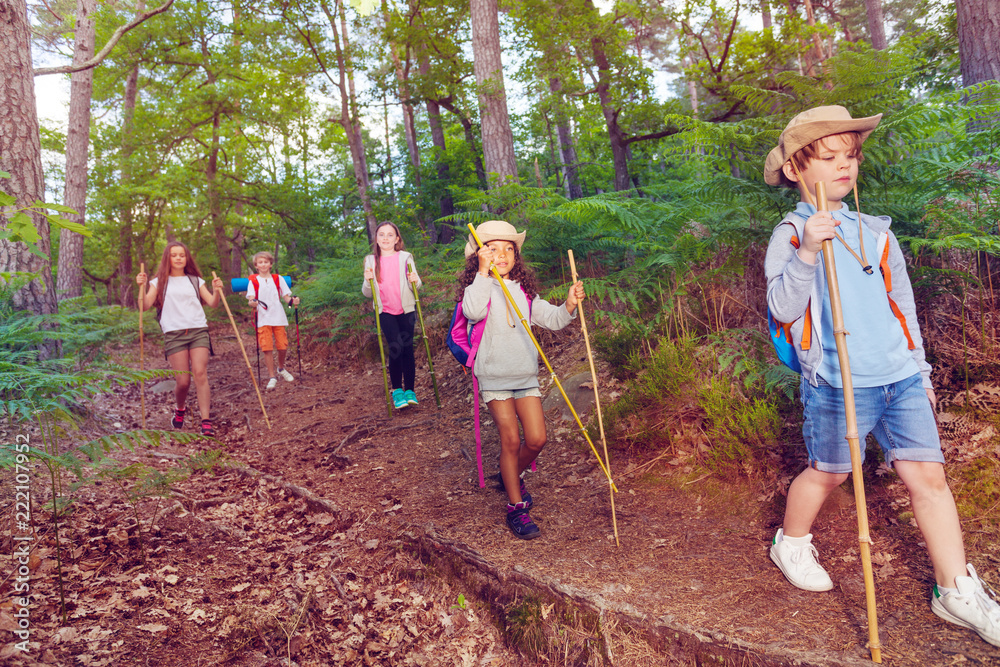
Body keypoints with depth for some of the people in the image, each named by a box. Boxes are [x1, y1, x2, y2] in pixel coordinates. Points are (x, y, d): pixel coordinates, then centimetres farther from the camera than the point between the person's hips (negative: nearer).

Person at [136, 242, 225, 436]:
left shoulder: (195, 281, 16)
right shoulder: (160, 282, 12)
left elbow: (212, 303, 7)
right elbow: (146, 305, 0)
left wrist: (216, 291, -13)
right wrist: (141, 287, -15)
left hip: (198, 331, 1)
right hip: (174, 334, -1)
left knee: (200, 374, -14)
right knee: (183, 381, -6)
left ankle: (206, 422, -16)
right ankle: (180, 409, 27)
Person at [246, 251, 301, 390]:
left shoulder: (278, 279, 10)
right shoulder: (253, 281, 5)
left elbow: (286, 296, 6)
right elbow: (251, 298, -4)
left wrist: (292, 301, -15)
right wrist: (252, 302, -27)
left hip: (278, 317, 1)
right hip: (263, 319, -1)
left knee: (283, 346, 1)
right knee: (267, 348, -6)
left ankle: (281, 369, 29)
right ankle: (272, 377, 4)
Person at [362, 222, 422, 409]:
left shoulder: (405, 258, 4)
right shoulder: (371, 261, 7)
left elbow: (416, 286, 6)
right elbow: (367, 293, 8)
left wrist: (416, 281, -16)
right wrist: (368, 281, -12)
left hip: (406, 310, 0)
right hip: (385, 311, 0)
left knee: (407, 348, 0)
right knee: (395, 346, -17)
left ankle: (409, 390, 12)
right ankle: (396, 390, -3)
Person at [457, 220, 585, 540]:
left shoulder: (525, 290, 10)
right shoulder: (478, 286, -4)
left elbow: (551, 319, 9)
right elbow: (473, 311, -27)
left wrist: (569, 305, -10)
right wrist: (484, 272, -25)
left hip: (526, 376, 5)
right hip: (494, 378, -4)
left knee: (536, 439, 2)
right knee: (511, 440, -5)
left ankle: (511, 475, 33)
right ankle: (516, 507, 9)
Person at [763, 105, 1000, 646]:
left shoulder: (876, 233, 13)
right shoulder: (790, 235, -3)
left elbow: (903, 305, 21)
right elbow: (782, 308, -16)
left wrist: (919, 369, 21)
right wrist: (807, 251, -29)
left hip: (901, 378, 5)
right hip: (836, 384, -5)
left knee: (927, 475, 2)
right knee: (828, 473, 9)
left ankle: (957, 590, 16)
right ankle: (792, 543, 35)